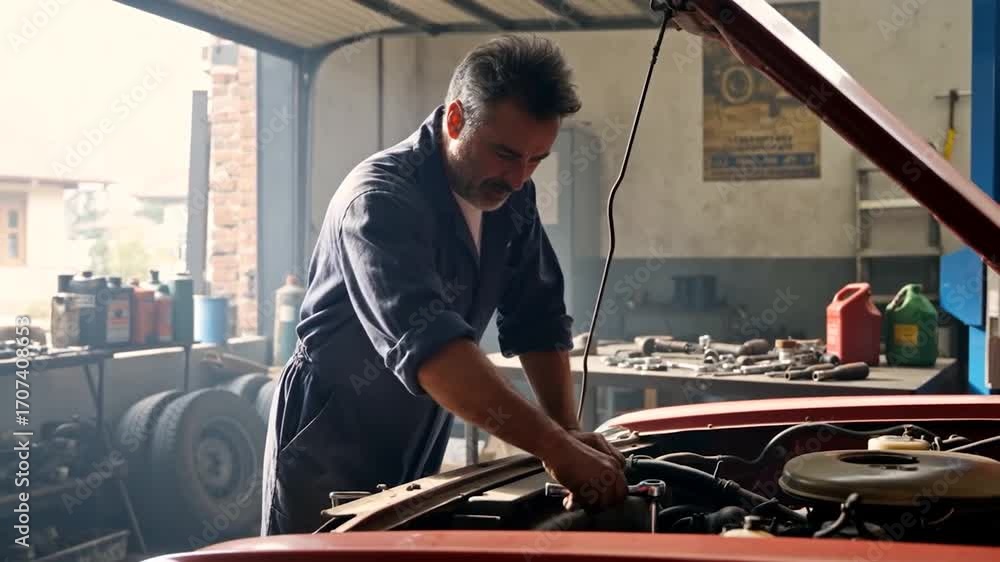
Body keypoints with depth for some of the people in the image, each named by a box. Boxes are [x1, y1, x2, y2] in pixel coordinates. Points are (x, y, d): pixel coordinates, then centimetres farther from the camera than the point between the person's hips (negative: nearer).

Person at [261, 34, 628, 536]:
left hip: (414, 460, 7)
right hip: (330, 455, -7)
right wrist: (557, 450, -43)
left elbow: (537, 320, 2)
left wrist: (567, 430, -12)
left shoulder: (510, 199, -2)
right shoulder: (380, 199, -26)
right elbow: (429, 346, -39)